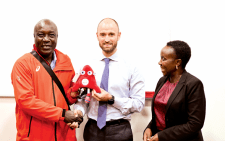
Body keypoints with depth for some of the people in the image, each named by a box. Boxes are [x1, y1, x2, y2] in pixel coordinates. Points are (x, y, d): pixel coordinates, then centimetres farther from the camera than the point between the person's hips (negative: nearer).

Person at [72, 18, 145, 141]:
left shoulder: (131, 69, -4)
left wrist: (111, 99, -16)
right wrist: (79, 111, -14)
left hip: (119, 131, -2)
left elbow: (139, 104, -7)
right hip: (92, 130, 2)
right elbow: (82, 98, 6)